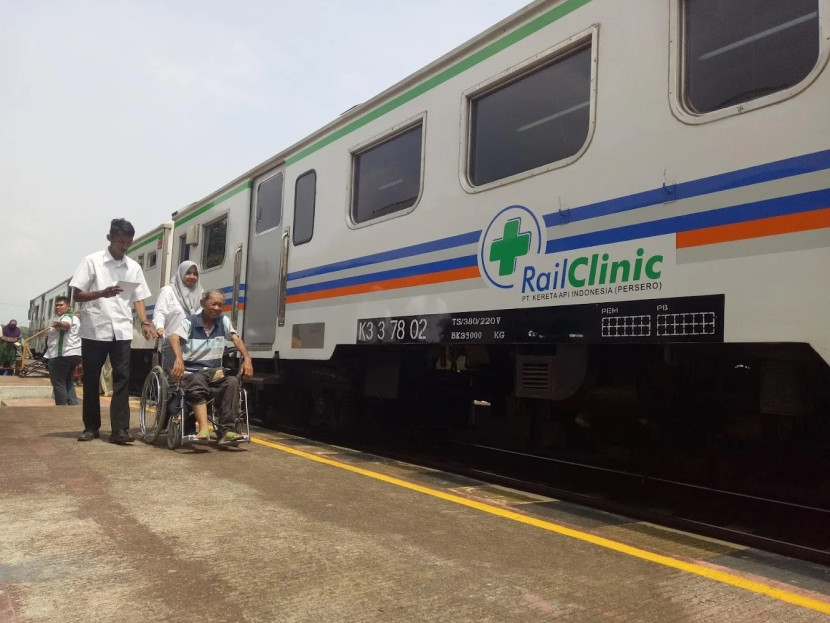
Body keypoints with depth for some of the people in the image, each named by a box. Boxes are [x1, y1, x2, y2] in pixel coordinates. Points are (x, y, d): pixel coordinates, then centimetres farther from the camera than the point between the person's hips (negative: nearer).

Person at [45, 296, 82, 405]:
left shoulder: (65, 317, -10)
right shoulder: (73, 317, 22)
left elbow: (66, 325, -35)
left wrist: (58, 324, -55)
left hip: (62, 354, -10)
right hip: (74, 353, 10)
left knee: (58, 383, -6)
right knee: (68, 382, 15)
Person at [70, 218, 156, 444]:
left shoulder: (134, 267, 9)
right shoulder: (92, 261, 0)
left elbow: (138, 299, 10)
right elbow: (77, 295, -3)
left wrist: (144, 322, -6)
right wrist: (102, 293, -21)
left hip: (122, 330, 2)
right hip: (94, 329, -2)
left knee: (122, 378, -4)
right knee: (91, 379, 7)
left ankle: (120, 429, -4)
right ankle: (91, 426, 19)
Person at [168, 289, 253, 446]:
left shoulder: (223, 321, 10)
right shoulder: (190, 322, 0)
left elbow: (236, 339, -2)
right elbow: (174, 338, -18)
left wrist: (247, 358, -21)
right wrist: (179, 359, -39)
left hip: (214, 372, 3)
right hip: (191, 372, -3)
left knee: (232, 382, -26)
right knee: (198, 383, -36)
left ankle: (226, 431, -28)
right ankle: (203, 427, -49)